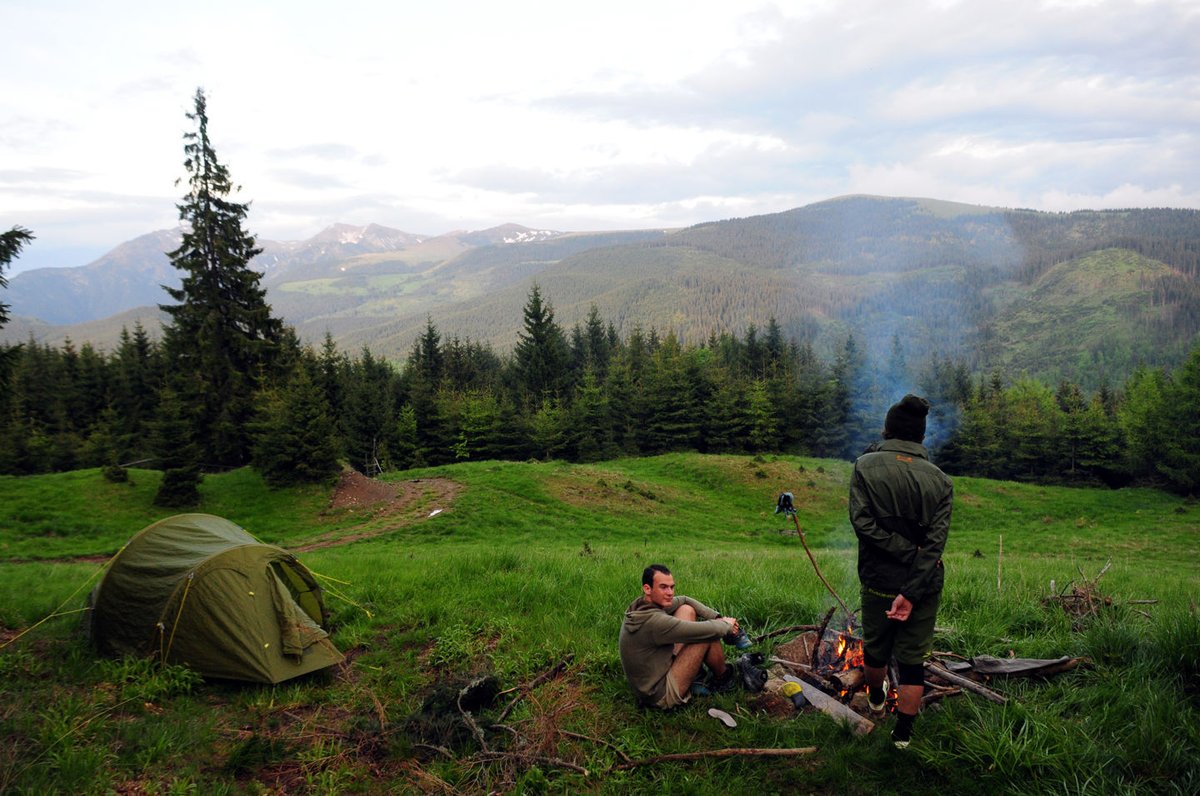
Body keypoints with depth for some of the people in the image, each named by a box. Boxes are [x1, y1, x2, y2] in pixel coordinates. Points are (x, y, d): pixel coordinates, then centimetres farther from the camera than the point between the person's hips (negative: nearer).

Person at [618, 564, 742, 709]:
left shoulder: (641, 605, -5)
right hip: (662, 696, -9)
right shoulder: (654, 621, -32)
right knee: (709, 635, -15)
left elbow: (683, 600, 10)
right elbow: (707, 631, -25)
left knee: (686, 610, 6)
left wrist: (717, 617, 1)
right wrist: (727, 625, -4)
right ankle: (722, 678, 15)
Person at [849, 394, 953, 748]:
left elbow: (862, 522, -19)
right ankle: (903, 735, 20)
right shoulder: (940, 480, -2)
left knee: (875, 649, 23)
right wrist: (911, 593, -17)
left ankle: (876, 699, 49)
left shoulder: (866, 466, -7)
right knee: (912, 661, 12)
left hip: (879, 582, 0)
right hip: (925, 586, 1)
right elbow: (936, 543, -12)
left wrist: (908, 553, -15)